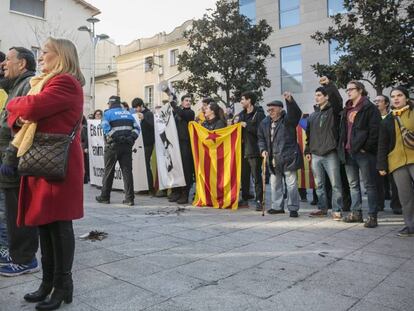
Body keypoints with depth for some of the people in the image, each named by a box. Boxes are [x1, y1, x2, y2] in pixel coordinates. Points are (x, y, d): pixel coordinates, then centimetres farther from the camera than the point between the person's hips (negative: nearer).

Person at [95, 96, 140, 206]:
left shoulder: (108, 113, 1)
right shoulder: (128, 113, 16)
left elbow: (106, 128, -16)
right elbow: (136, 128, 9)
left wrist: (114, 137, -13)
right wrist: (132, 138, 1)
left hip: (113, 145, -3)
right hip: (127, 146, 4)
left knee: (109, 171, 6)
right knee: (127, 171, 2)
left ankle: (105, 197, 15)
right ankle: (129, 198, -1)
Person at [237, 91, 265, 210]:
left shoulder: (259, 114, -5)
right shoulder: (241, 114, 17)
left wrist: (246, 125, -14)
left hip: (254, 151, -7)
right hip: (243, 150, 7)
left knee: (256, 176, -5)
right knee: (244, 176, 12)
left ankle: (259, 200, 0)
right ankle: (244, 199, 22)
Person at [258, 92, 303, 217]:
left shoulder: (288, 119, -7)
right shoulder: (265, 122, 9)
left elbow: (296, 113, -29)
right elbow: (261, 138, 17)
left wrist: (290, 101, -45)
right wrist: (263, 149, 1)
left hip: (288, 157, -6)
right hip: (273, 159, 6)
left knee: (291, 183, -2)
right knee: (275, 183, 15)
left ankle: (293, 208, 8)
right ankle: (277, 206, 28)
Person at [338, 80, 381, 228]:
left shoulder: (370, 108, -4)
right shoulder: (346, 110, 18)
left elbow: (375, 130, -12)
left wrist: (366, 147, -17)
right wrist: (342, 146, 11)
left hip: (363, 151, -7)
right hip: (348, 152, 7)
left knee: (369, 184, -1)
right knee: (353, 184, 12)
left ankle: (372, 216, 3)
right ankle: (356, 213, 21)